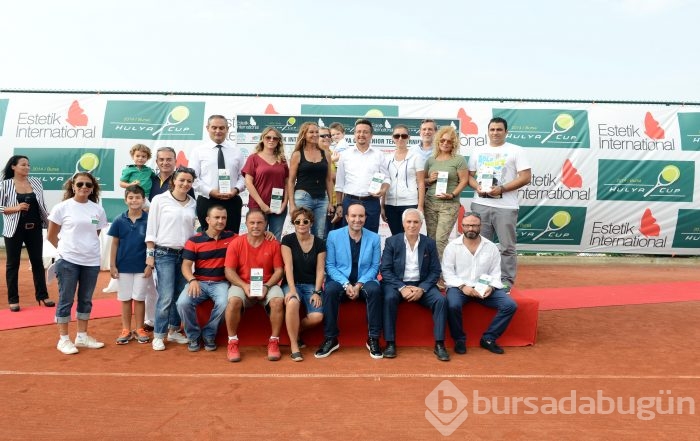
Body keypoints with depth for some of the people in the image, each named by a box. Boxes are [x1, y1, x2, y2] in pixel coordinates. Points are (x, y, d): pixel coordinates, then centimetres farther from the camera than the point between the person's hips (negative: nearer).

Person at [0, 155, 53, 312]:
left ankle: (42, 295, 19)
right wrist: (16, 208, -20)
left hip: (34, 228, 3)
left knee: (37, 261, 9)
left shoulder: (36, 182, 5)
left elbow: (42, 205, 11)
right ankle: (13, 299, 15)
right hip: (14, 229, -3)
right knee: (13, 264, 6)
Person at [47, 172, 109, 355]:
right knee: (66, 300, 5)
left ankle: (82, 336, 25)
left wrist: (87, 248, 5)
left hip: (91, 262, 4)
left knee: (86, 300, 13)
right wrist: (66, 249, 5)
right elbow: (51, 236, 2)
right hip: (68, 261, -3)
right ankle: (63, 339, 15)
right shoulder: (62, 207, -5)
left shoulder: (98, 210, 3)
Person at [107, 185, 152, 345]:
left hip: (142, 266, -1)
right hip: (123, 266, 2)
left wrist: (150, 264, -7)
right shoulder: (119, 220, -2)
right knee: (125, 298, 11)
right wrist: (112, 265, 0)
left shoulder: (149, 219, -6)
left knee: (139, 298, 8)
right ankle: (126, 330, 21)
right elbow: (115, 244, 3)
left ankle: (139, 330, 19)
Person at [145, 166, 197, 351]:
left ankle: (173, 331, 23)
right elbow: (151, 229, -2)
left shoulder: (193, 203, 8)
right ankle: (158, 336, 5)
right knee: (166, 297, -7)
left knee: (181, 295, 7)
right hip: (164, 253, -4)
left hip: (185, 254, 4)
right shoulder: (160, 200, -2)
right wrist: (150, 254, -5)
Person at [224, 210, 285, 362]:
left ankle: (274, 342, -11)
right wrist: (244, 286, -18)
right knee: (234, 300, -32)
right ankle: (232, 342, -12)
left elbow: (279, 270, 0)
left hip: (268, 285, 1)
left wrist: (267, 286, -16)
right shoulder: (236, 243, -1)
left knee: (278, 300, -30)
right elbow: (229, 271, -3)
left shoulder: (273, 244, 0)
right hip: (242, 285, 0)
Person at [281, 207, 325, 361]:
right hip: (292, 284, -2)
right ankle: (294, 345, -20)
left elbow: (320, 270, 0)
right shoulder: (288, 240, 0)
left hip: (312, 285, 2)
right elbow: (288, 266, -10)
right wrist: (292, 290, -20)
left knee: (317, 316, -25)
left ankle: (297, 330, 10)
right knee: (292, 303, -37)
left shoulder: (319, 243, 5)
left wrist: (317, 292, -11)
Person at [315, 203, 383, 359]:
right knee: (330, 290, -34)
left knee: (374, 290, -33)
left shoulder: (374, 238, 2)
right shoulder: (333, 235, -1)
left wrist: (359, 285, -15)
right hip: (341, 280, 0)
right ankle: (331, 339, -19)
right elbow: (330, 265, -3)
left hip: (364, 281, 1)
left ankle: (373, 339, -19)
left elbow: (374, 266, 0)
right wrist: (346, 284, -17)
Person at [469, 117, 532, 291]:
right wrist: (477, 187, -7)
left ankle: (507, 281, 12)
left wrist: (502, 189, -15)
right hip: (480, 204, 4)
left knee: (507, 246, 2)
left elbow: (526, 177, -5)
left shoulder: (516, 151, 1)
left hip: (505, 206, -3)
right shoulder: (478, 151, 13)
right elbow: (469, 175, 15)